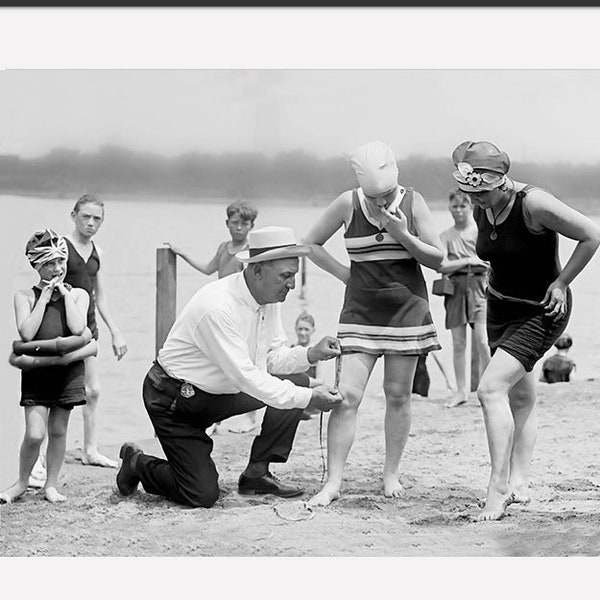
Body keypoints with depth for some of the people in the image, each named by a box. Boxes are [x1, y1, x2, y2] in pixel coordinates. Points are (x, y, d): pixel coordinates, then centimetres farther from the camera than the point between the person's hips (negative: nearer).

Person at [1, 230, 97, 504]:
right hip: (35, 372, -1)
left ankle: (51, 485, 20)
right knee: (34, 433, -9)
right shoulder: (25, 296, 2)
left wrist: (65, 293, -7)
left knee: (58, 430, 7)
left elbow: (77, 329, -12)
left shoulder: (78, 294, 6)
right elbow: (26, 332, -14)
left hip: (67, 369, 1)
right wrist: (45, 297, -9)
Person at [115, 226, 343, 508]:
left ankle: (256, 474, 5)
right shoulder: (217, 307, -32)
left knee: (293, 390, -7)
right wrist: (308, 397, -32)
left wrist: (311, 354, -16)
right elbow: (245, 377, -32)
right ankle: (137, 464, 15)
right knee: (202, 495, -12)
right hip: (174, 398, -8)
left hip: (220, 393, 8)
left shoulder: (269, 300, -5)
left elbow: (273, 357, 4)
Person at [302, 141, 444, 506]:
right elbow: (311, 243, 8)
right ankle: (333, 482, -7)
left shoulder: (413, 202, -4)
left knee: (398, 394, 4)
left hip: (407, 308, 0)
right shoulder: (348, 204, -5)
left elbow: (438, 259, -3)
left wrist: (402, 236, -18)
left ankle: (391, 473, 18)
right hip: (361, 309, 0)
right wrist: (345, 273, -1)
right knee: (347, 394, -9)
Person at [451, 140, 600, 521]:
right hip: (500, 307, 8)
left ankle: (498, 489, -18)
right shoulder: (481, 210, -2)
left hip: (541, 312, -8)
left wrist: (560, 283, -14)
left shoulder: (534, 204, -25)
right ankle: (520, 483, 21)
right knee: (520, 397, 13)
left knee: (491, 388, -20)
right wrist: (499, 286, 9)